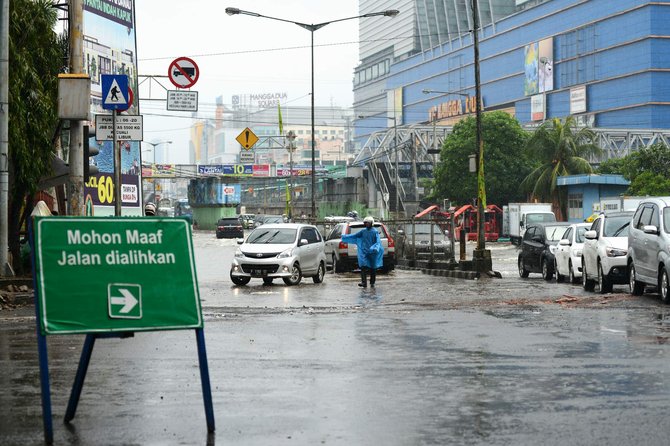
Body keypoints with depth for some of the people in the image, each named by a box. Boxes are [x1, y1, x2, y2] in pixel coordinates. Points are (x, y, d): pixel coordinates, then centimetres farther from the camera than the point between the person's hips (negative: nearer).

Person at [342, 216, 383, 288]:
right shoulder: (363, 231, 9)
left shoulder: (375, 232, -4)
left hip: (372, 253, -3)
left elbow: (378, 242, -10)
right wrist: (345, 237, 18)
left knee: (373, 268, 5)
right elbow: (355, 236, 18)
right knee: (363, 267, -11)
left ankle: (372, 283, 17)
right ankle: (364, 283, -15)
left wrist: (376, 248, -28)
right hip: (364, 252, 3)